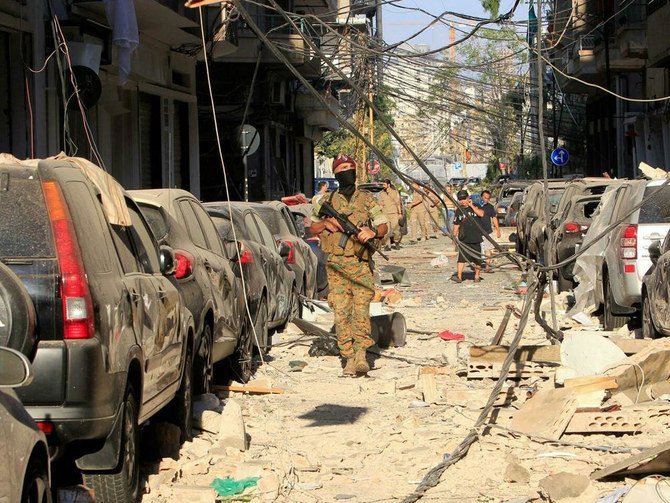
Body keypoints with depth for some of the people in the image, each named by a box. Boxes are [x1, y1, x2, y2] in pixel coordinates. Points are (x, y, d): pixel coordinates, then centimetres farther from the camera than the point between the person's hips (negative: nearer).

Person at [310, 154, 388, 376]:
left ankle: (360, 353, -9)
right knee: (341, 312, -3)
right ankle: (348, 357, 0)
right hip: (336, 266, 2)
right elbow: (312, 228, 20)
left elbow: (384, 226, 4)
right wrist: (326, 223, 0)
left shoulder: (367, 199, 8)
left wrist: (373, 231, -17)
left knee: (361, 308, -11)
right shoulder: (327, 201, 13)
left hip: (361, 264, -2)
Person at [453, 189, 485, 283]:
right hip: (463, 239, 1)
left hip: (476, 239, -1)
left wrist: (472, 206, -15)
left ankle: (477, 276, 19)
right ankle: (459, 276, -7)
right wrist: (454, 236, 7)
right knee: (461, 258, -8)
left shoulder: (475, 207, 2)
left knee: (477, 259, 6)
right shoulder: (459, 210, 8)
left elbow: (481, 214, -19)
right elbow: (456, 225, 13)